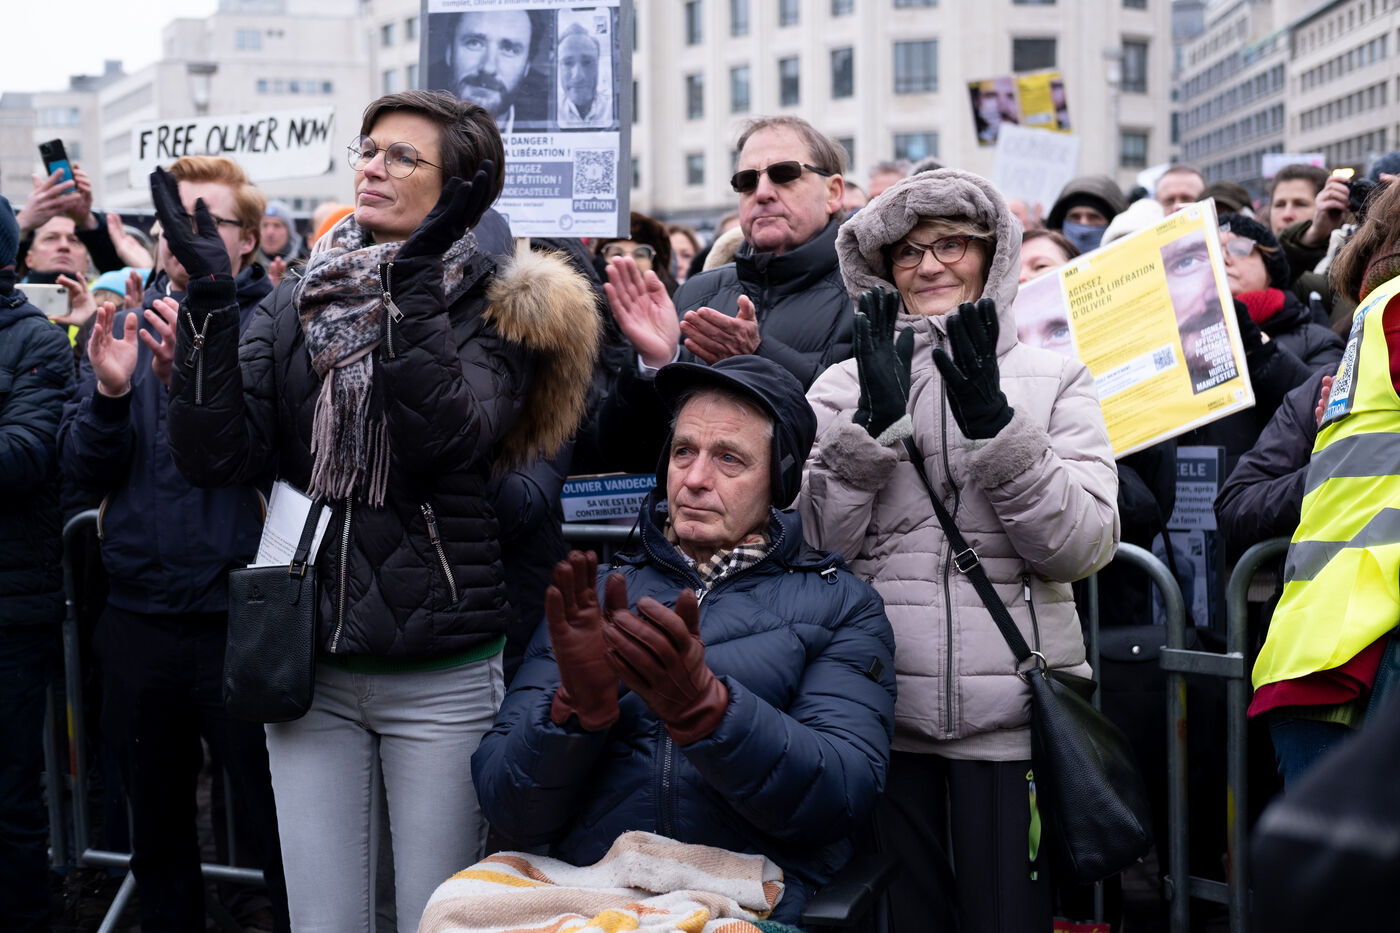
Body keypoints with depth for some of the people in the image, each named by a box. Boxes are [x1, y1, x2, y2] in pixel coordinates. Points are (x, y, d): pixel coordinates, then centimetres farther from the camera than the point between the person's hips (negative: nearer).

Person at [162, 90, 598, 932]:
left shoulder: (494, 311, -3)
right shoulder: (297, 307, 7)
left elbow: (443, 436, -23)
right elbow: (217, 455, -5)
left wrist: (413, 283, -24)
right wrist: (209, 297, -12)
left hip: (442, 674, -3)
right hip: (308, 663, 4)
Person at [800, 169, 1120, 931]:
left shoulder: (1054, 380, 6)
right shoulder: (843, 385, 8)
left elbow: (1083, 546, -5)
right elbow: (812, 547, -2)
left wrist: (993, 424, -14)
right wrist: (871, 424, -13)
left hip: (1011, 717, 0)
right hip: (878, 716, 1)